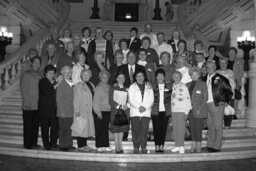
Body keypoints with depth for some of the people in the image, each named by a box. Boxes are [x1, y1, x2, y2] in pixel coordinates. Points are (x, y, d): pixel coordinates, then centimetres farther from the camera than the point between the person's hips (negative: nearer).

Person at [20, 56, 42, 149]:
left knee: (36, 125, 9)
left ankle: (34, 143, 18)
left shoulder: (39, 75, 11)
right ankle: (27, 144, 9)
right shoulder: (26, 74, -3)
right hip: (28, 106, -5)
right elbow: (23, 90, -6)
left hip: (37, 106, 5)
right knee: (28, 126, 1)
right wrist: (27, 103, -11)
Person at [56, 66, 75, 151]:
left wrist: (74, 110, 9)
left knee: (70, 129, 10)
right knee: (63, 129, -1)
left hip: (71, 112, 6)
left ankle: (69, 145, 18)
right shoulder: (61, 85, -6)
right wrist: (61, 111, -12)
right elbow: (59, 100, -8)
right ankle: (62, 145, 8)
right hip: (63, 112, -6)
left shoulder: (72, 85, 13)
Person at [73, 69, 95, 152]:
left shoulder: (91, 85, 13)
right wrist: (76, 110, -16)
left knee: (87, 127, 11)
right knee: (81, 128, -3)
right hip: (81, 111, -7)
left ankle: (84, 144, 20)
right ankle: (80, 145, 4)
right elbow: (76, 99, -11)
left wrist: (93, 109, 7)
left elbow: (93, 98, 14)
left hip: (89, 111, 7)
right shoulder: (78, 85, -7)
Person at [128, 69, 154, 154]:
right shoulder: (132, 87, 12)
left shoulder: (149, 87, 15)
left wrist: (145, 107, -8)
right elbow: (131, 100, 1)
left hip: (146, 112, 1)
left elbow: (151, 100, 7)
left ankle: (144, 147, 1)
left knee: (144, 130, -4)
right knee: (136, 130, -5)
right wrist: (139, 107, -11)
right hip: (135, 112, -1)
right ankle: (136, 147, 0)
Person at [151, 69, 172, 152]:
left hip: (165, 111, 1)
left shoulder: (169, 86, 10)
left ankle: (162, 145, 7)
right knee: (156, 128, -3)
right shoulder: (153, 86, 7)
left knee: (164, 128, 0)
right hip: (155, 111, -1)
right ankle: (157, 146, 3)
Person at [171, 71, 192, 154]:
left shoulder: (184, 87, -1)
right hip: (173, 110, 4)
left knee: (181, 128, -6)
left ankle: (181, 146, 0)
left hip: (181, 110, -4)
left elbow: (188, 99, -2)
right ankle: (177, 146, 11)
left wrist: (186, 112, -7)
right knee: (175, 128, 4)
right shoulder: (172, 86, 10)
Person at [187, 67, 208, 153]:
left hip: (199, 110, -4)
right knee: (192, 128, 5)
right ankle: (193, 146, 13)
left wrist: (200, 108, -11)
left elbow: (205, 98, -4)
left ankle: (198, 146, 4)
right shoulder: (188, 85, 13)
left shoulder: (202, 84, 0)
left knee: (198, 128, -5)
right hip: (190, 110, 4)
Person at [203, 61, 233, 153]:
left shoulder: (220, 78, -5)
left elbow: (229, 90, -4)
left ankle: (217, 146, 4)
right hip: (208, 105, 7)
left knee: (218, 126, -1)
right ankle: (210, 145, 20)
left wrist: (225, 101, -8)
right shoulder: (206, 78, 13)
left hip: (217, 104, -7)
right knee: (210, 126, 12)